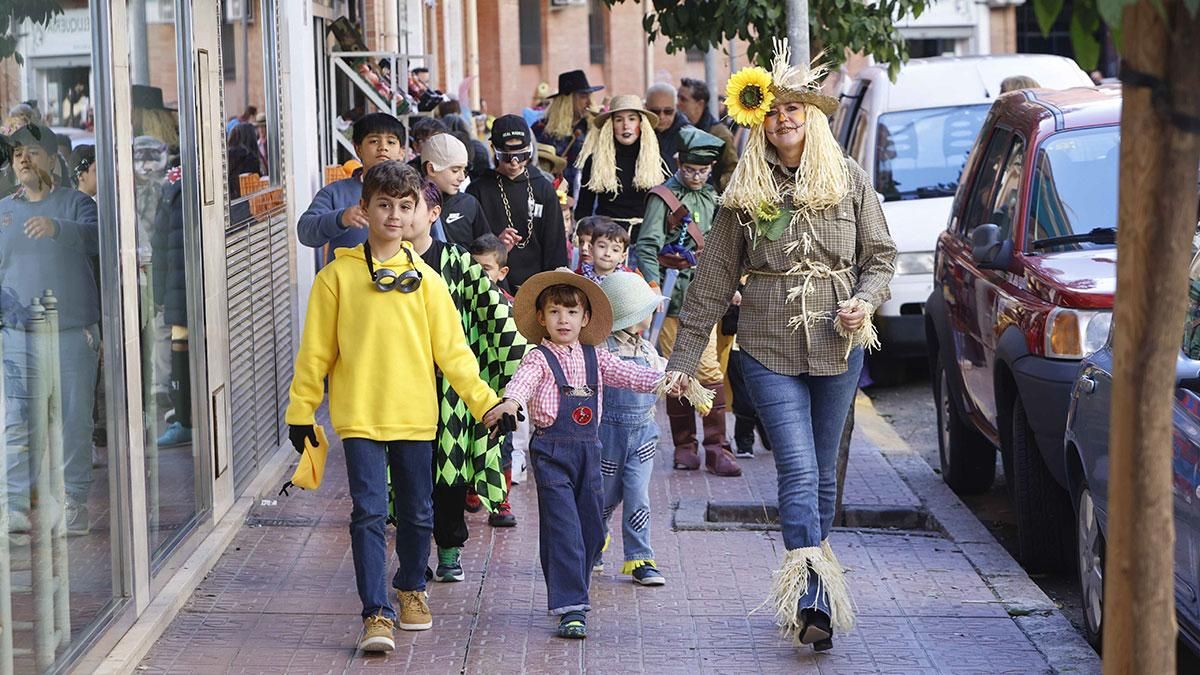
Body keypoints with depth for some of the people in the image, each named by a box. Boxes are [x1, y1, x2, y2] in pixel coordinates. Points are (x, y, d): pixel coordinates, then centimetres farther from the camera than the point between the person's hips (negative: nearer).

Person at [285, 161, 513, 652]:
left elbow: (451, 349, 5)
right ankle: (377, 615, -6)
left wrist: (484, 401, -2)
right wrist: (301, 410, 3)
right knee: (369, 514, -8)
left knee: (417, 513, 12)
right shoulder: (338, 275, -1)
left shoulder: (424, 279, 4)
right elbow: (317, 350, 3)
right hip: (359, 415, -2)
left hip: (415, 415, 2)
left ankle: (411, 590, 34)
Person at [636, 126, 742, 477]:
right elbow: (647, 245, -8)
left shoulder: (711, 199, 16)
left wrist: (727, 286, 19)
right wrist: (653, 286, -19)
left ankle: (717, 449, -5)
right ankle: (684, 447, 11)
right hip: (672, 298, -3)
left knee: (710, 372, -6)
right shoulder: (664, 197, -2)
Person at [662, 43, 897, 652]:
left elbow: (880, 256, 11)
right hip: (770, 349, -1)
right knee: (798, 472, -13)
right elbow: (713, 278, 7)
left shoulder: (849, 179, 4)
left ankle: (815, 583, 23)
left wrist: (866, 300, -11)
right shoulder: (746, 192, 4)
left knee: (823, 474, 10)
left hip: (839, 348, 1)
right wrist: (684, 356, 5)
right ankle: (812, 599, -20)